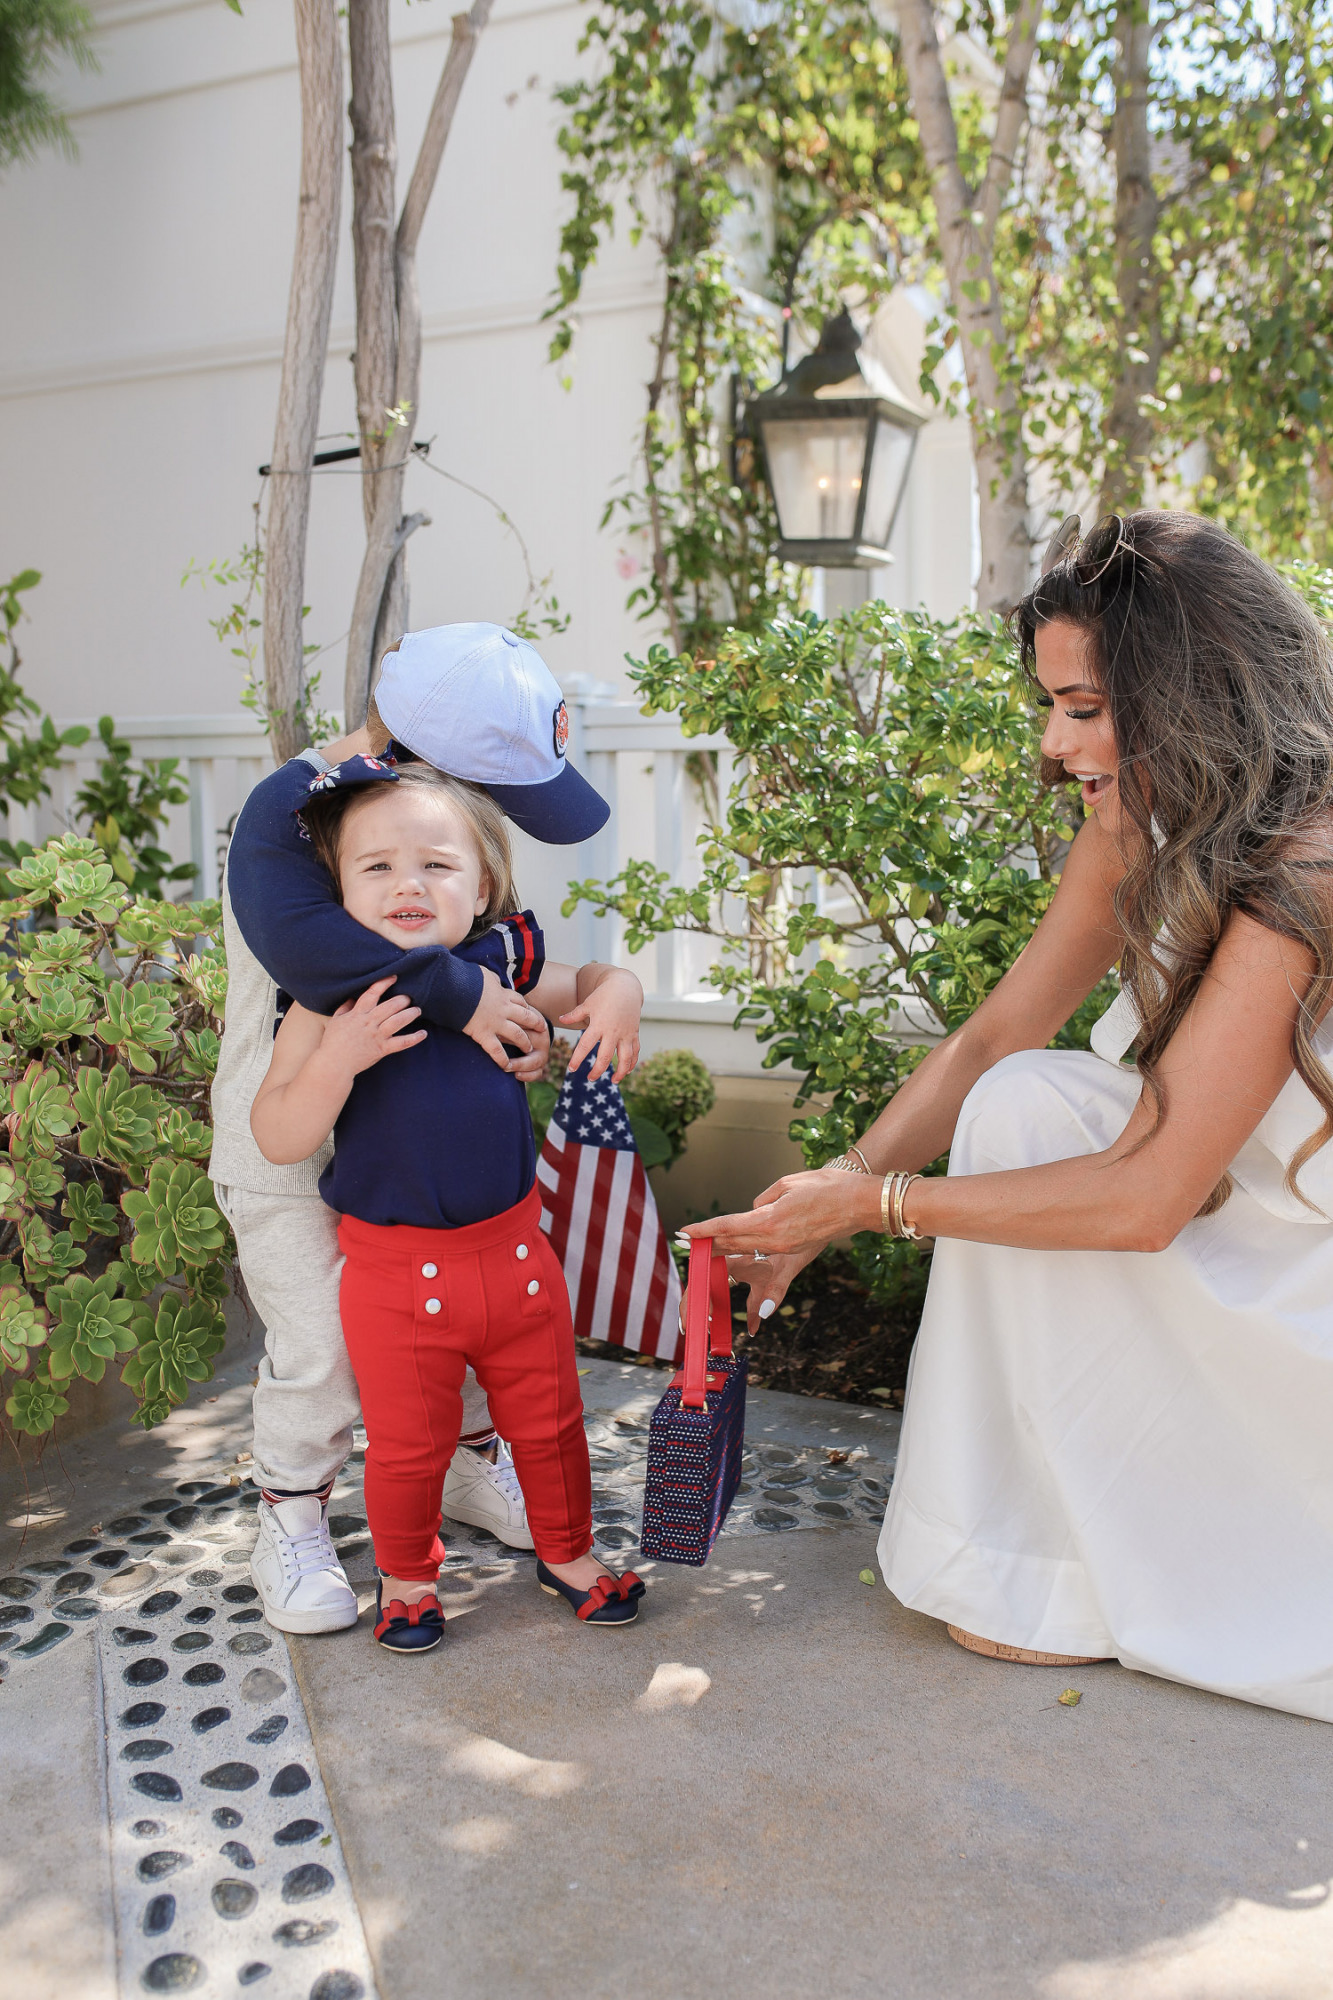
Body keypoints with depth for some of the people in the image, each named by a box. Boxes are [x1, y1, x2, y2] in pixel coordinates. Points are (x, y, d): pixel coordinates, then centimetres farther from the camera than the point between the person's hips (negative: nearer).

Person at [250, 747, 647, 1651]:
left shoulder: (501, 970, -5)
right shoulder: (334, 1000, -14)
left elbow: (584, 982, 14)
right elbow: (277, 1138, -15)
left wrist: (618, 993, -10)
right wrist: (339, 1057, -31)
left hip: (514, 1248, 3)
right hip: (394, 1271, -3)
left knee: (549, 1419, 19)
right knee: (408, 1443, 15)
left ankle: (568, 1550, 45)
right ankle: (406, 1575, 43)